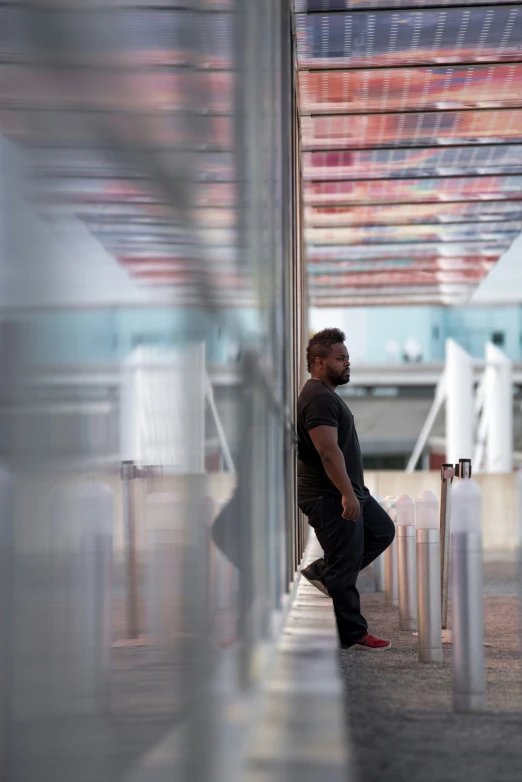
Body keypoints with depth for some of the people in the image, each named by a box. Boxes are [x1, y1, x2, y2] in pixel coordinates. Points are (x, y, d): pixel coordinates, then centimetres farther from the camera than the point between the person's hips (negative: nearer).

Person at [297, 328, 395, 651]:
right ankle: (353, 634, 6)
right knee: (345, 566, -3)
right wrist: (347, 494, -30)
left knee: (383, 531, 19)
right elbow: (328, 451, -27)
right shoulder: (318, 399, -19)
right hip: (329, 497, -11)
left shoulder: (326, 394, 16)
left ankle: (322, 572, 20)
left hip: (349, 491, 11)